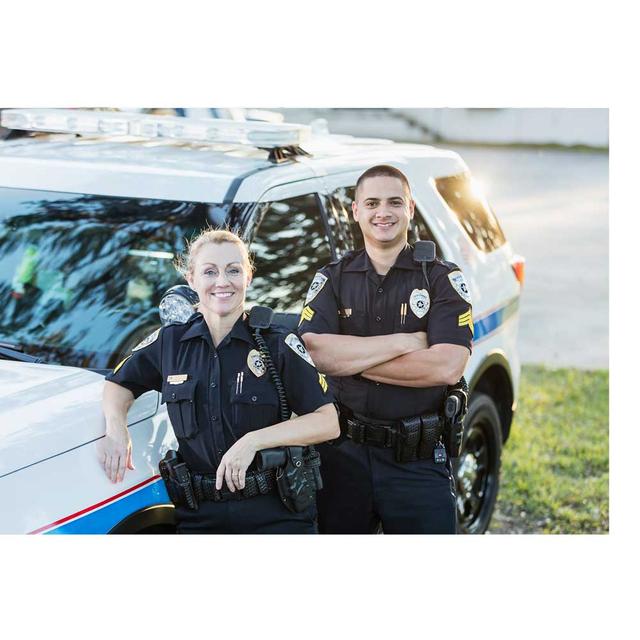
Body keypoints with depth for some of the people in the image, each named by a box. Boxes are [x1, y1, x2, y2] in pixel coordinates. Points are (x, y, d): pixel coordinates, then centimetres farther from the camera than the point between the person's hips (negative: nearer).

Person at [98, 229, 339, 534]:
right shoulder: (170, 342, 6)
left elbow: (328, 423, -8)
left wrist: (253, 440, -19)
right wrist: (116, 430, -2)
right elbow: (119, 384, 20)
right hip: (200, 518, 3)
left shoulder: (278, 344, -3)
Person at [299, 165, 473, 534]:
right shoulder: (332, 279, 6)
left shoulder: (443, 279, 0)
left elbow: (448, 366, -16)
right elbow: (312, 351, -12)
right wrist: (403, 342, -14)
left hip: (419, 461, -2)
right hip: (342, 454, 2)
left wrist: (348, 357, -13)